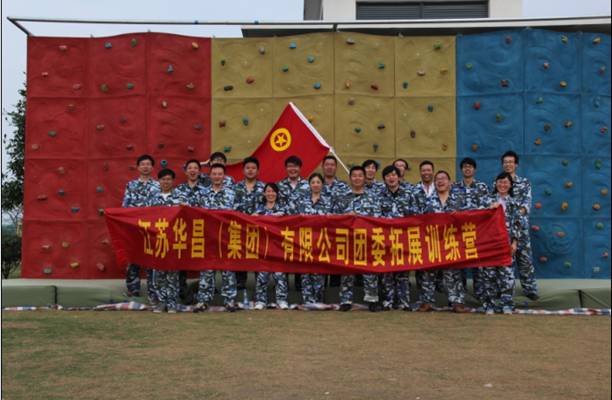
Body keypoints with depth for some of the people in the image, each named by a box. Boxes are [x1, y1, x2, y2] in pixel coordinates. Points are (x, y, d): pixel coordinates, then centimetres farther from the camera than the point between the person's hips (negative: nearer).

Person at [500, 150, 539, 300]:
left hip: (520, 224, 0)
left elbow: (527, 201, -5)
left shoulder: (524, 182, 7)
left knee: (525, 257, 0)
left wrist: (519, 212, -24)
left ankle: (530, 289, 7)